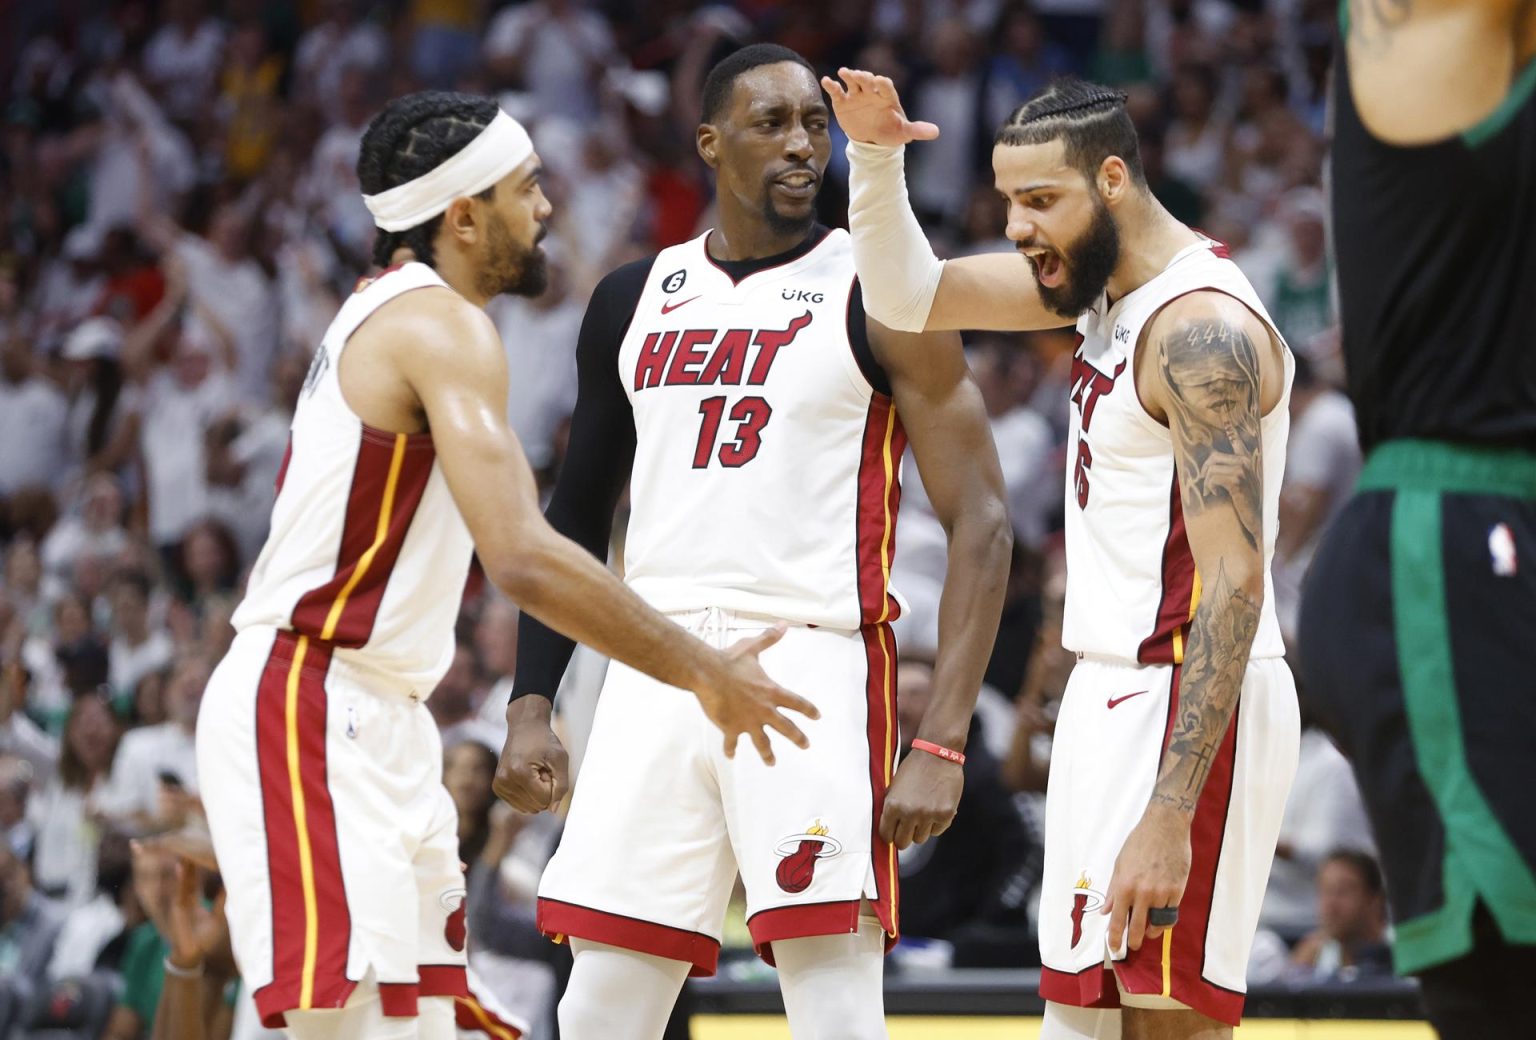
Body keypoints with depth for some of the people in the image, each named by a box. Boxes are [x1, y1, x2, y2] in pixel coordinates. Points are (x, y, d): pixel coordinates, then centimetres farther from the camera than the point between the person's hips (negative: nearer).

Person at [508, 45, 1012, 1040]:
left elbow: (982, 523, -6)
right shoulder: (634, 302, 13)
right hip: (657, 672, 5)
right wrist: (532, 700, 11)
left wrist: (942, 744, -14)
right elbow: (578, 512, 22)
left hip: (812, 668, -5)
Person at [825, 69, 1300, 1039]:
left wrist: (1169, 813, -30)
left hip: (1190, 707, -10)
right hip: (1114, 693, 10)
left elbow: (1234, 584, -25)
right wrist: (875, 155, -5)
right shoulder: (1106, 279, 9)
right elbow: (910, 295, 15)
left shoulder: (1202, 326, -19)